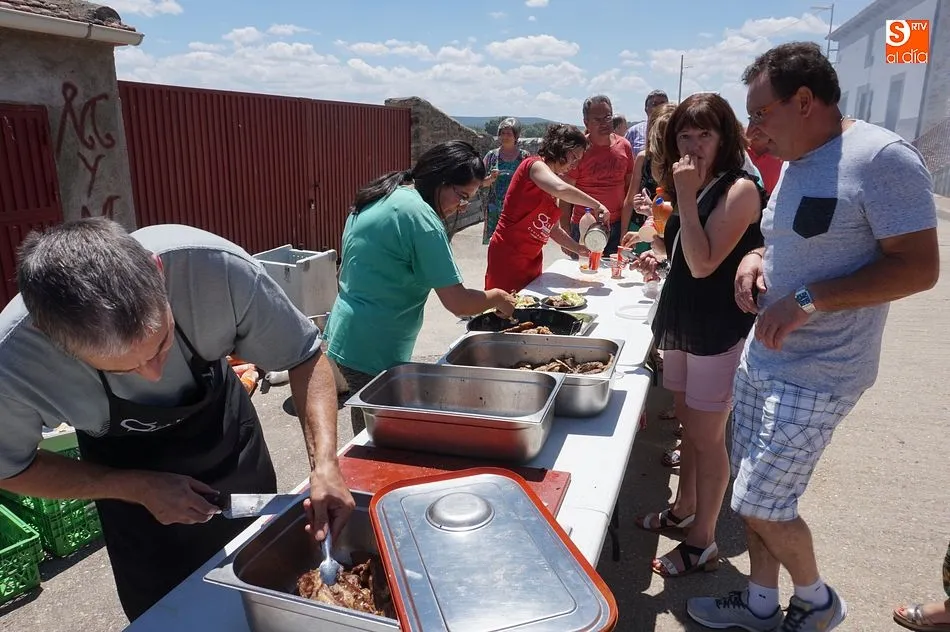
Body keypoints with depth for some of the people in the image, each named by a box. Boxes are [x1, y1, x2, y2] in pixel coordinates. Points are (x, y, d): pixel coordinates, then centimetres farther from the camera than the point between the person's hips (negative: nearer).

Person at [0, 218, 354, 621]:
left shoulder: (218, 267, -37)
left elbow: (305, 356, -22)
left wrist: (324, 463, -34)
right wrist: (139, 489, -21)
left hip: (227, 434, 1)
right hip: (128, 474, -1)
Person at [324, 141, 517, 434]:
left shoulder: (377, 199, 9)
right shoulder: (420, 215, -19)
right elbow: (458, 303, -19)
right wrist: (496, 298, -1)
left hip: (343, 336, 9)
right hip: (373, 352, -9)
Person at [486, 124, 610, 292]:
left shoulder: (550, 183, 16)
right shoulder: (535, 165, -9)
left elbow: (554, 229, 16)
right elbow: (562, 189, -30)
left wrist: (578, 249, 2)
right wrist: (597, 205, -21)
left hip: (532, 260, 9)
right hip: (508, 254, -9)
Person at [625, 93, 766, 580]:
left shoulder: (739, 189, -15)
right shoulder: (695, 188, 11)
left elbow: (703, 263, -25)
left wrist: (686, 195, -23)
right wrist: (661, 255, 3)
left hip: (718, 330, -8)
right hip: (681, 322, 8)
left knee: (706, 437, 2)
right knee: (688, 424, 20)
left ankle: (703, 542, 18)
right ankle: (683, 510, 38)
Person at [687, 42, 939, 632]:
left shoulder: (882, 157, -16)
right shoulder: (797, 162, 10)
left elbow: (919, 267, -19)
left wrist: (807, 299, -25)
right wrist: (756, 258, 1)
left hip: (816, 377, -8)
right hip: (761, 359, 8)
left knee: (761, 507, 0)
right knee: (754, 497, 16)